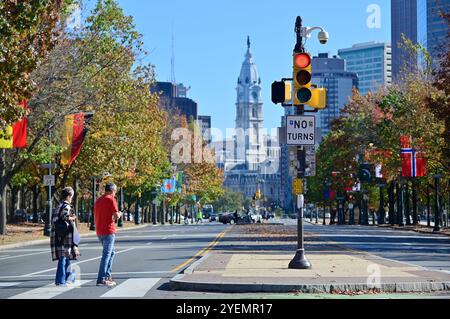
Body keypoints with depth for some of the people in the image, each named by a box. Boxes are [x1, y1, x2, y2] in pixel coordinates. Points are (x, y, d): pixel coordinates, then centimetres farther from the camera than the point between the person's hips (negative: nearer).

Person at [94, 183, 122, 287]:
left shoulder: (98, 201, 15)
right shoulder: (111, 200, -9)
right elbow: (116, 216, -14)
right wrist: (119, 214, 8)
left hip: (99, 231, 8)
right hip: (109, 231, -8)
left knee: (111, 252, 20)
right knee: (106, 255, -7)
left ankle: (107, 276, 17)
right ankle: (101, 279, -10)